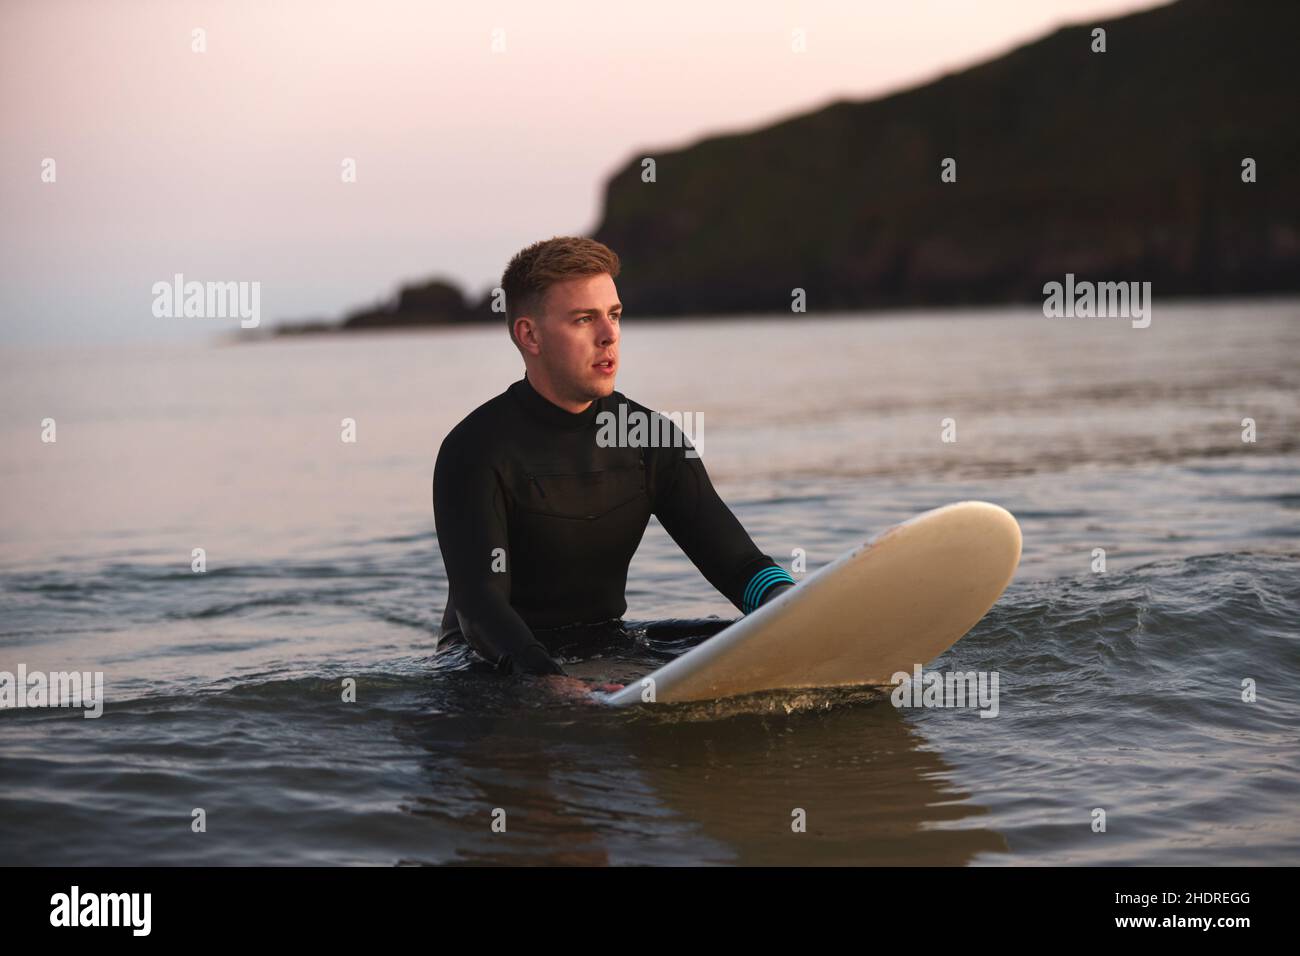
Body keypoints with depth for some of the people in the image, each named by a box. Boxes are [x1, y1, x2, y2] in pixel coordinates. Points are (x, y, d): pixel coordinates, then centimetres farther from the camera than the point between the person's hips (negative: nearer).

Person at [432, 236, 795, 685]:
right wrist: (552, 685, -43)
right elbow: (480, 602, -24)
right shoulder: (477, 450, -13)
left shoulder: (652, 440, 4)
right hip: (494, 672, -4)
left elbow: (737, 561, 0)